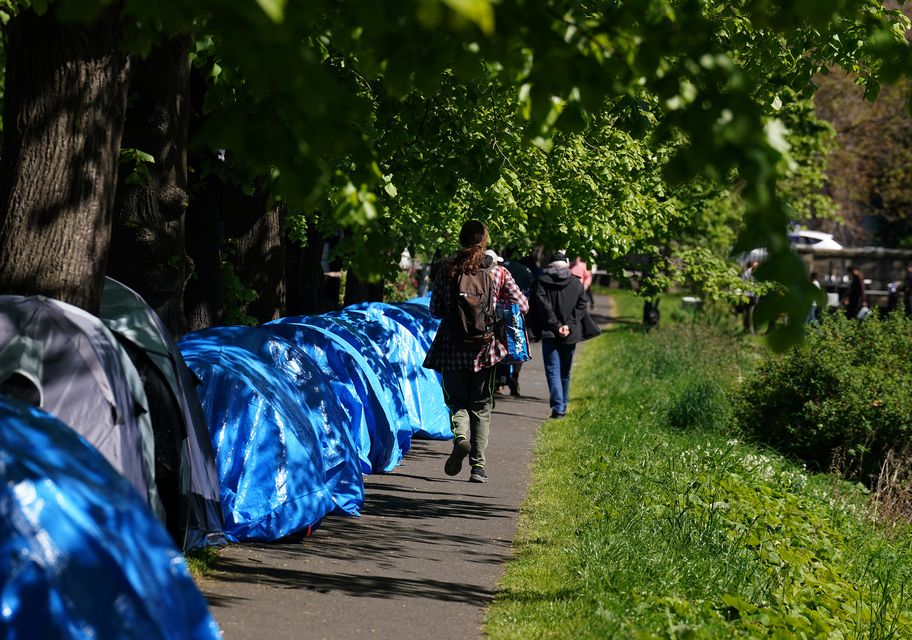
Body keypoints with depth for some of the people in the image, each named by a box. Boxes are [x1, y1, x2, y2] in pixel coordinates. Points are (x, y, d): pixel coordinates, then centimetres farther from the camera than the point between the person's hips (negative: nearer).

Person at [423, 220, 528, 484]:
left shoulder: (447, 271, -2)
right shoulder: (497, 272, -3)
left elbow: (435, 310, 1)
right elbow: (522, 306, 0)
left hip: (452, 348, 0)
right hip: (485, 349, 0)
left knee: (457, 400, 12)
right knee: (481, 406, 10)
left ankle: (460, 436, -20)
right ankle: (478, 466, 4)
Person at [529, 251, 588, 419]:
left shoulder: (542, 282, -1)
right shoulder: (577, 283, 6)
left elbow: (542, 305, -11)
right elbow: (582, 306, -1)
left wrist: (555, 325, -10)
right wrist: (569, 325, -7)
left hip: (549, 334, -3)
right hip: (570, 335, 3)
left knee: (553, 371, -5)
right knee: (565, 373, 16)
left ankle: (557, 407, -21)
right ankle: (563, 407, 23)